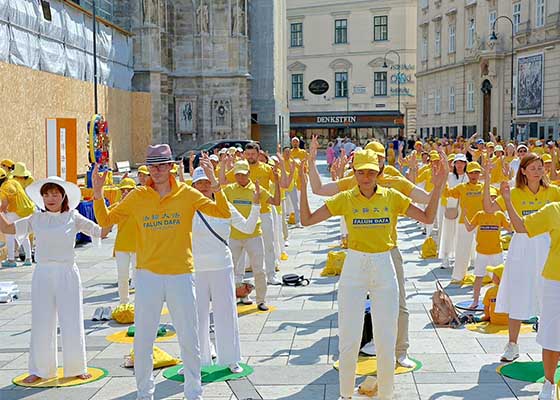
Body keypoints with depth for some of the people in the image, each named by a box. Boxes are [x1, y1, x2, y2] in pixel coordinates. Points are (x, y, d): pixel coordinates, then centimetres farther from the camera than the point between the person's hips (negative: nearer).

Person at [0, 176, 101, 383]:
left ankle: (76, 368, 19)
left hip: (67, 274, -2)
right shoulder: (36, 219, 6)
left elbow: (102, 231, -5)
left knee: (72, 323, 4)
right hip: (42, 274, 2)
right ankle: (40, 370, 21)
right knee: (41, 324, 8)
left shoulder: (73, 217, 0)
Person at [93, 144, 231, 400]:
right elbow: (105, 220, 7)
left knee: (189, 340, 8)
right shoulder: (138, 196, 2)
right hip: (147, 275, 1)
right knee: (142, 341, 8)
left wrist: (214, 183, -19)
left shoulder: (187, 194, -1)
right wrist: (98, 194, -7)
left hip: (181, 275, -1)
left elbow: (223, 213, -6)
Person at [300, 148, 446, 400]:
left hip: (384, 269, 1)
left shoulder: (392, 197, 1)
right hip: (354, 268, -1)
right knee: (349, 340, 4)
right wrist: (303, 188, -13)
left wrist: (438, 188, -6)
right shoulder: (345, 199, -2)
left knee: (386, 341, 8)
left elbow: (428, 218, 3)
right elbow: (307, 220, -3)